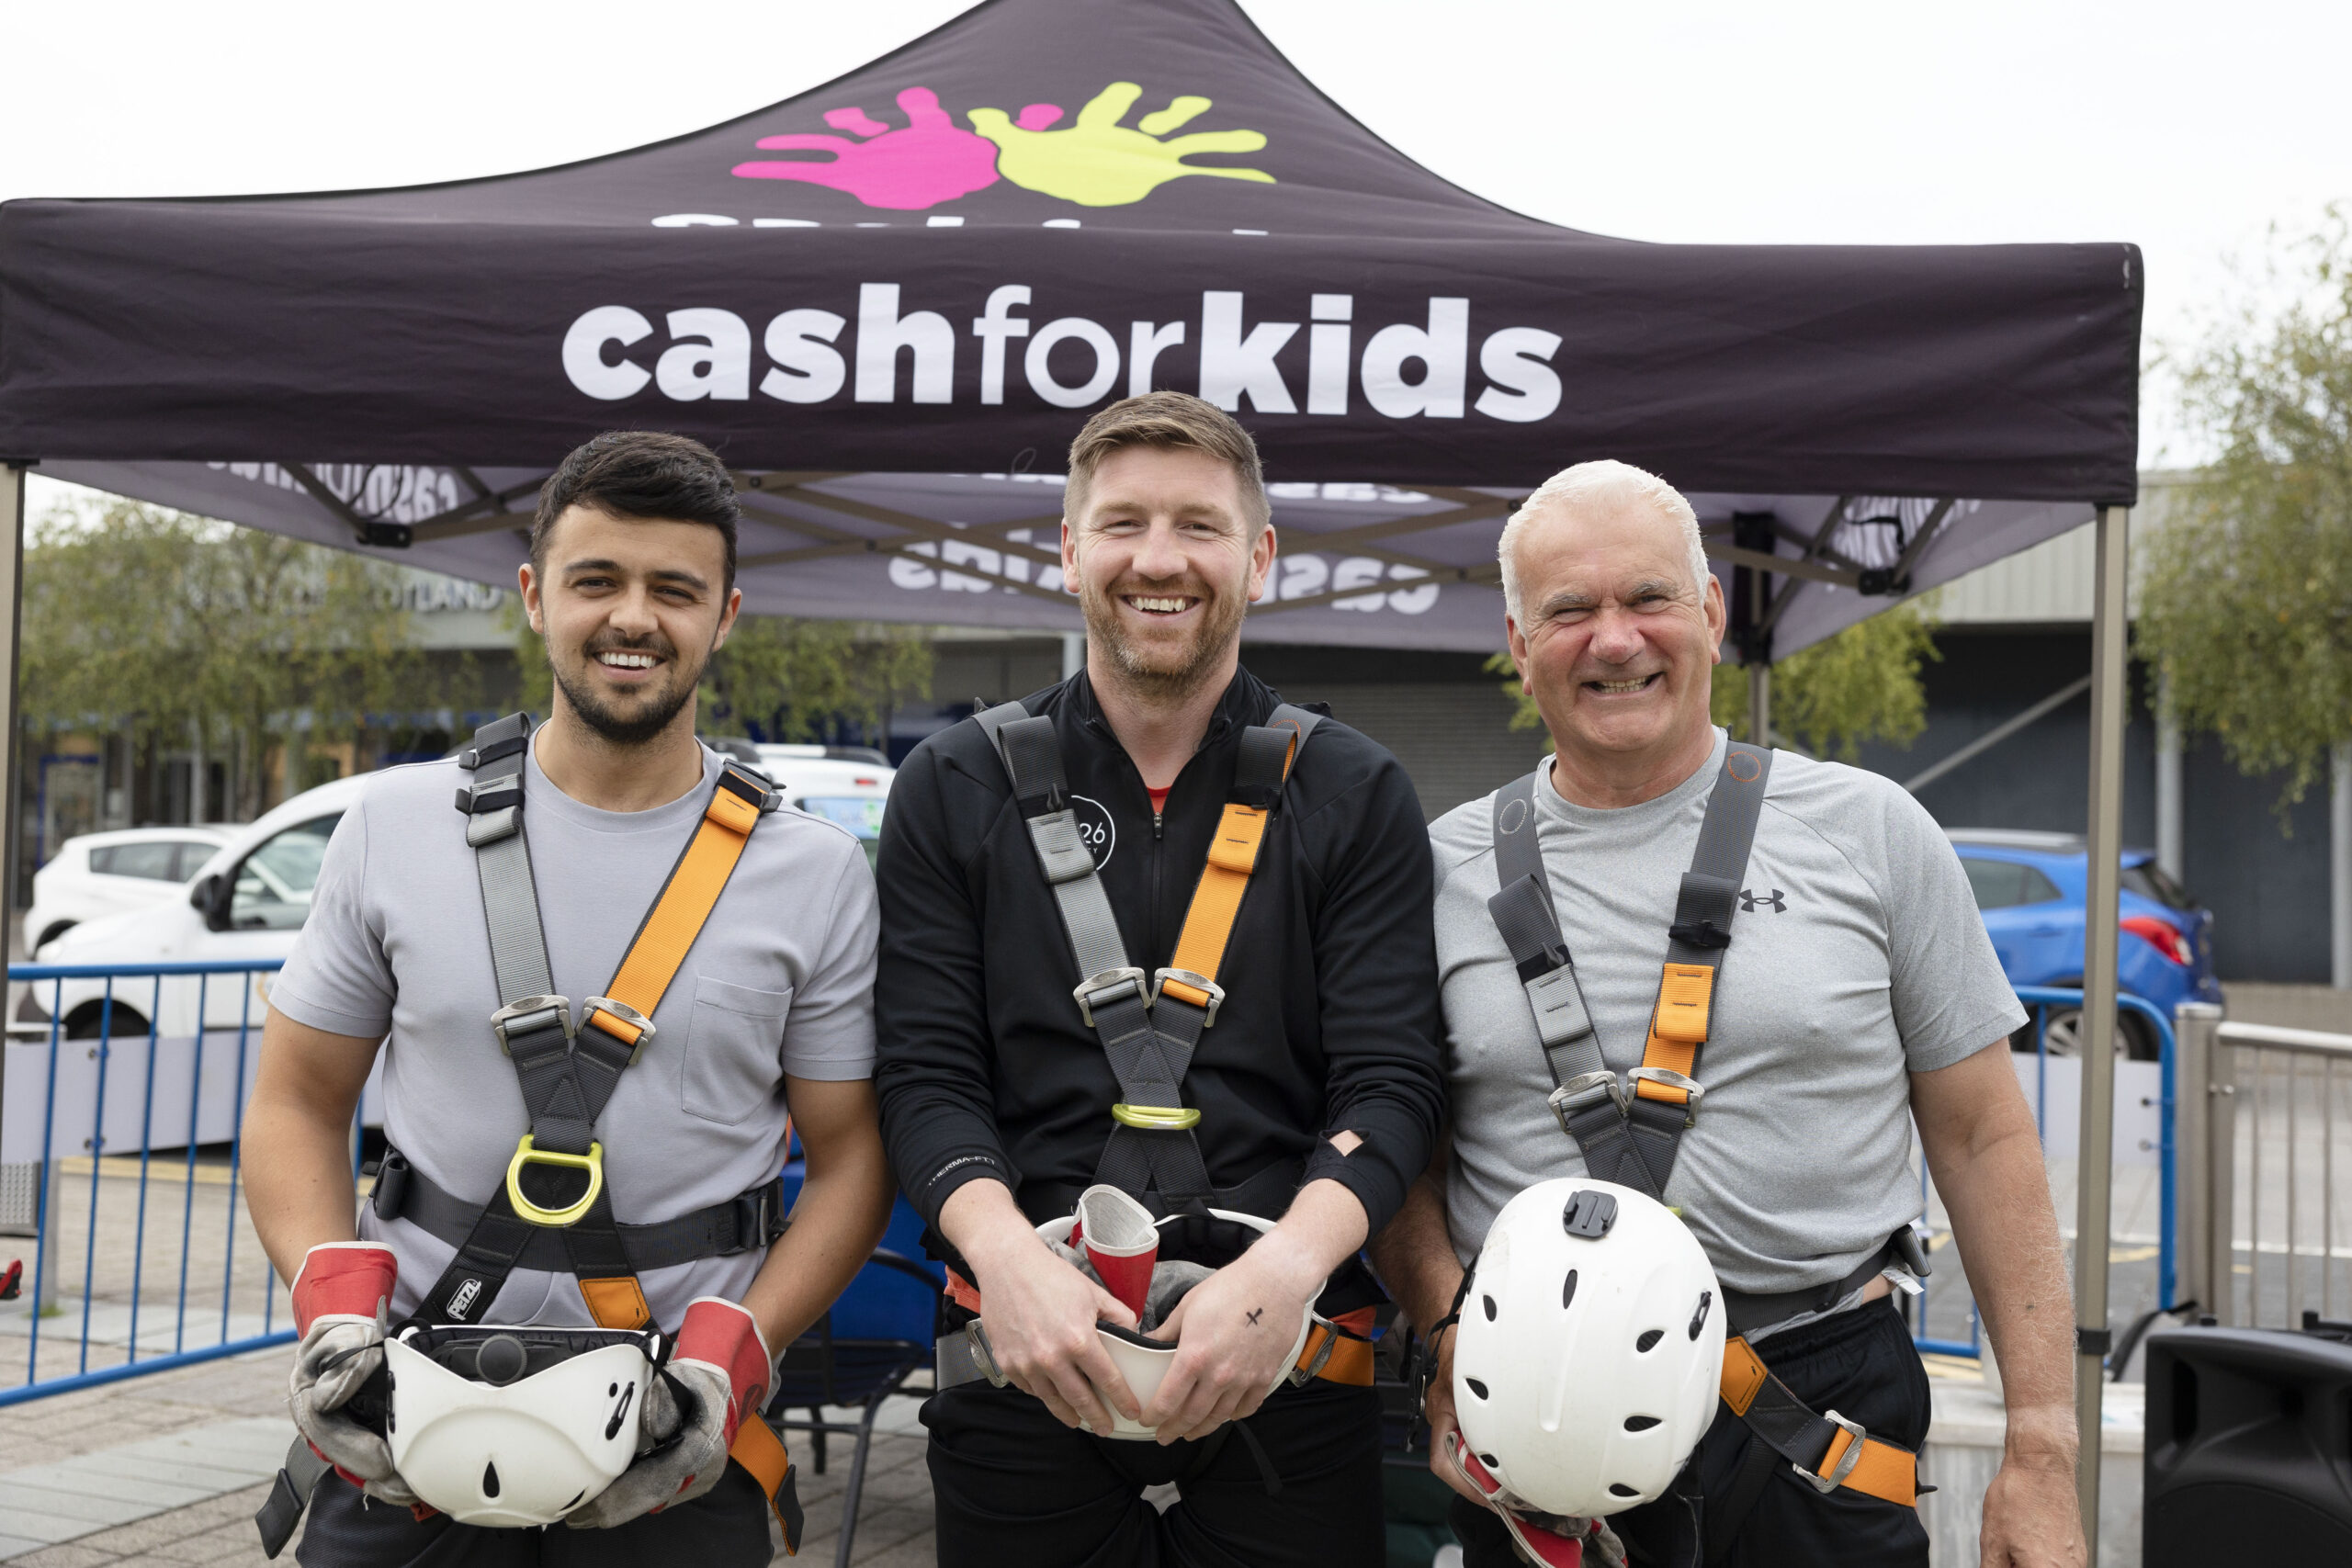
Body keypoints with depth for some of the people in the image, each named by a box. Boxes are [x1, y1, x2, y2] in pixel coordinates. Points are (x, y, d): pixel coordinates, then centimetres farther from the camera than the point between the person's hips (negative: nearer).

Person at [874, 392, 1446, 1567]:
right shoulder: (955, 791, 6)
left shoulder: (1354, 798, 4)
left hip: (1285, 1381, 0)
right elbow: (925, 1073, 0)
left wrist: (1289, 1265, -21)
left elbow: (1389, 1079, -4)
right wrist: (1006, 1256, -18)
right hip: (1024, 1371, 1)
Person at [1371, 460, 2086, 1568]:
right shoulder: (1446, 870, 3)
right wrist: (1452, 1349, -9)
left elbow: (1982, 1139, 3)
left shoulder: (1870, 832, 1)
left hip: (1817, 1423, 0)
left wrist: (2042, 1452, 0)